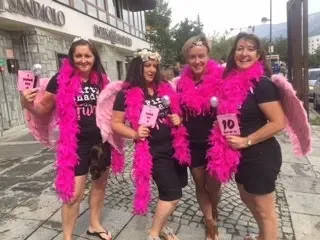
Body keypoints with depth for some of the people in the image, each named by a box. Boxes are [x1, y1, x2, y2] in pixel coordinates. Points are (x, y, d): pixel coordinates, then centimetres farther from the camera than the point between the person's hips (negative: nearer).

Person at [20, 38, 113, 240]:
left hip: (101, 141, 5)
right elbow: (44, 110, -3)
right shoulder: (61, 80, -8)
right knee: (74, 193, -2)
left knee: (100, 183, 17)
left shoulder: (101, 80, 3)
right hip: (75, 144, -4)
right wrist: (28, 104, -21)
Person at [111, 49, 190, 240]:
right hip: (152, 151, -6)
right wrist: (135, 134, -23)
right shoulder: (127, 94, -8)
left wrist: (178, 119, -4)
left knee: (171, 191, 16)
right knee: (173, 195, -3)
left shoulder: (165, 89, 6)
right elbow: (116, 123, -6)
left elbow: (177, 112, 19)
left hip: (175, 147, 6)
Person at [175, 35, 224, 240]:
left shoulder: (221, 79, -11)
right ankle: (210, 221, 39)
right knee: (200, 185, 15)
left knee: (213, 185, 11)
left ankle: (214, 211, 46)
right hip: (192, 144, 3)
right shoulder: (182, 83, 0)